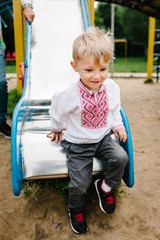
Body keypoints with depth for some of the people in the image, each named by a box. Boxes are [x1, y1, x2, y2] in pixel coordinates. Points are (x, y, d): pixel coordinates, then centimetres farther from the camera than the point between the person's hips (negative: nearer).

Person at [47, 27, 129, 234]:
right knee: (80, 184, -4)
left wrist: (117, 124, 0)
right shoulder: (68, 94, -23)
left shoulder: (112, 88, -10)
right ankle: (76, 209, 32)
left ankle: (106, 187, 11)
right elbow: (57, 114, -1)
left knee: (121, 157, -21)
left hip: (103, 137, 4)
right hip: (77, 144, -3)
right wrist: (58, 129, 15)